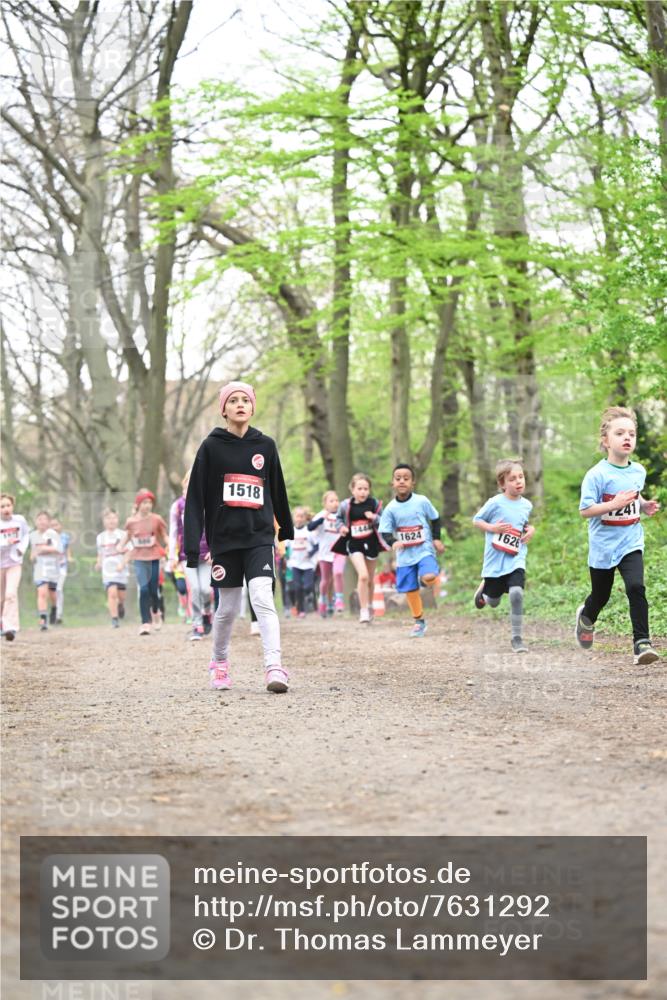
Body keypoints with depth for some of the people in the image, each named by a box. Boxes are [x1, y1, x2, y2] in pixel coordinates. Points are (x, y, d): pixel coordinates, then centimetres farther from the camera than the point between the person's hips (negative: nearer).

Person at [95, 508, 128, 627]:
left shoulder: (122, 535, -1)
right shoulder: (100, 537, 8)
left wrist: (122, 564, -19)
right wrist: (99, 563, 0)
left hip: (121, 569, -1)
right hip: (108, 570, 1)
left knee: (121, 594, 8)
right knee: (112, 593, -15)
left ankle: (121, 605, 43)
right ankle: (114, 619, -11)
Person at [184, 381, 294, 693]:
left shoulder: (265, 445, 7)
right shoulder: (211, 446, 1)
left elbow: (278, 490, 18)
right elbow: (195, 497, -2)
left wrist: (286, 529, 26)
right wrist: (192, 544, -8)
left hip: (259, 537, 0)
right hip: (224, 537, 0)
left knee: (263, 599, -16)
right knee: (228, 607, 7)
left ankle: (275, 667, -23)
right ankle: (219, 663, 28)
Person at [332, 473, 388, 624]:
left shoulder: (374, 503, -6)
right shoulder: (346, 505, -8)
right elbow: (339, 518, 10)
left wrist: (375, 518, -20)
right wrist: (341, 527, -9)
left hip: (371, 542, 2)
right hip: (354, 544, -2)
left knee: (370, 579, 14)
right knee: (363, 575, -19)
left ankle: (369, 607, 36)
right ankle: (363, 611, -8)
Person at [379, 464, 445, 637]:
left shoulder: (422, 501, -6)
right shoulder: (390, 508, -5)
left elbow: (435, 519, 8)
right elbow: (385, 532, -4)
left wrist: (436, 539, 0)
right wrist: (393, 542, -24)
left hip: (425, 550, -2)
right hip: (404, 555, 2)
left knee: (428, 577, -28)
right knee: (410, 589, 4)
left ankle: (434, 573, 10)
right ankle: (418, 621, 21)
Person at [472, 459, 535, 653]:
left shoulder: (526, 505, 4)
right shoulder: (495, 503, -11)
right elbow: (476, 520, -1)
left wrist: (530, 530, 1)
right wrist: (492, 528, -17)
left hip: (516, 560, 2)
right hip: (495, 560, -2)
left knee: (516, 593, -22)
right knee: (494, 602, 12)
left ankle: (517, 638, -10)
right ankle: (483, 589, 50)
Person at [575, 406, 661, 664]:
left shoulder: (638, 472, 2)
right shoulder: (597, 475, -15)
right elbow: (585, 510, -17)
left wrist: (645, 505, 1)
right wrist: (614, 504, -28)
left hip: (631, 543, 2)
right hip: (603, 545, -2)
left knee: (636, 587, -20)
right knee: (600, 595, 15)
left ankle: (641, 641, -14)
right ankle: (586, 617, 49)